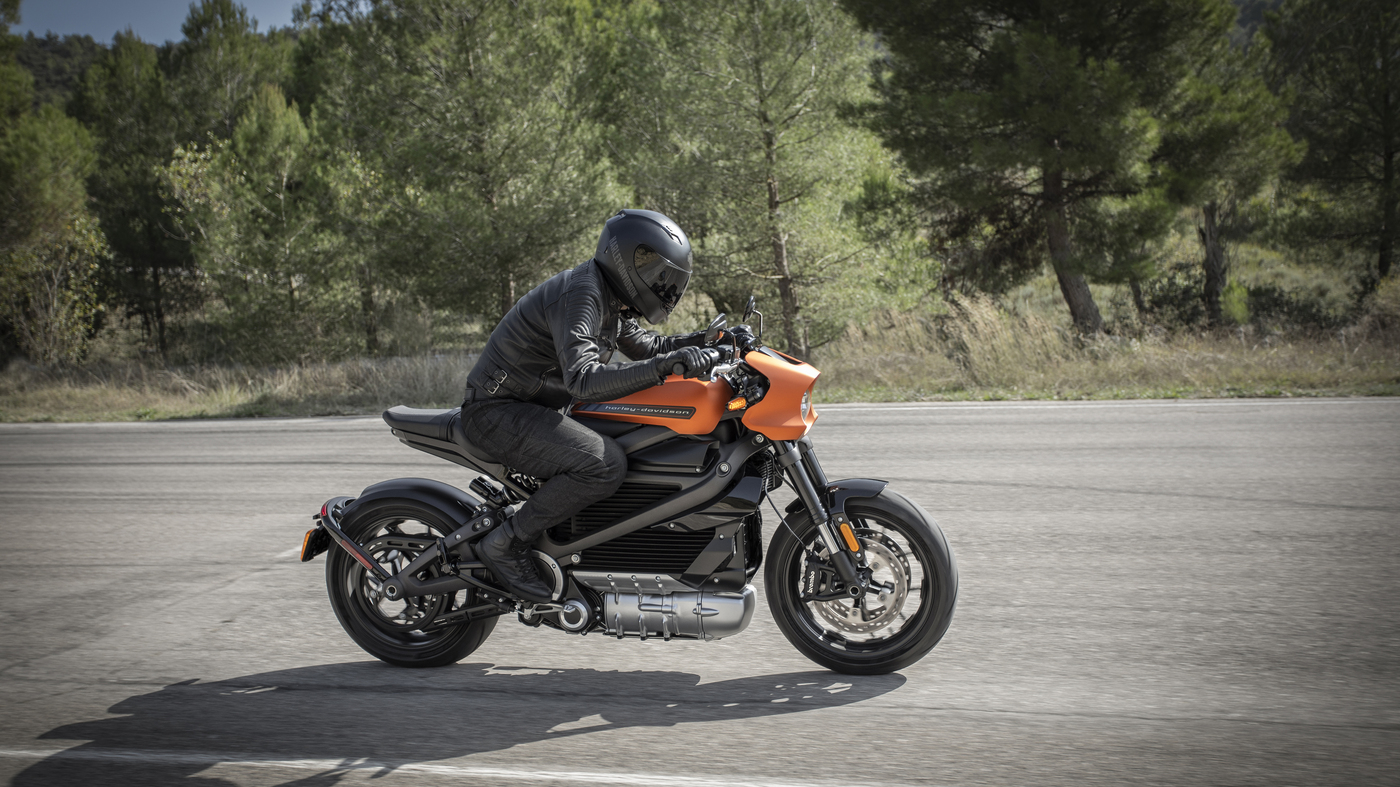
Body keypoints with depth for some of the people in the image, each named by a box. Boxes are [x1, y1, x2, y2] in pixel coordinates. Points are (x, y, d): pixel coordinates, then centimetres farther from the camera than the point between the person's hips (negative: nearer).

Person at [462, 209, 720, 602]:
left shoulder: (609, 298, 10)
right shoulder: (579, 295, -22)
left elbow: (645, 345, 23)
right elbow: (583, 380, -36)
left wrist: (702, 340, 6)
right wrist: (667, 364, -41)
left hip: (534, 408, 11)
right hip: (499, 411, -11)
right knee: (606, 463, -28)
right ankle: (506, 543, -17)